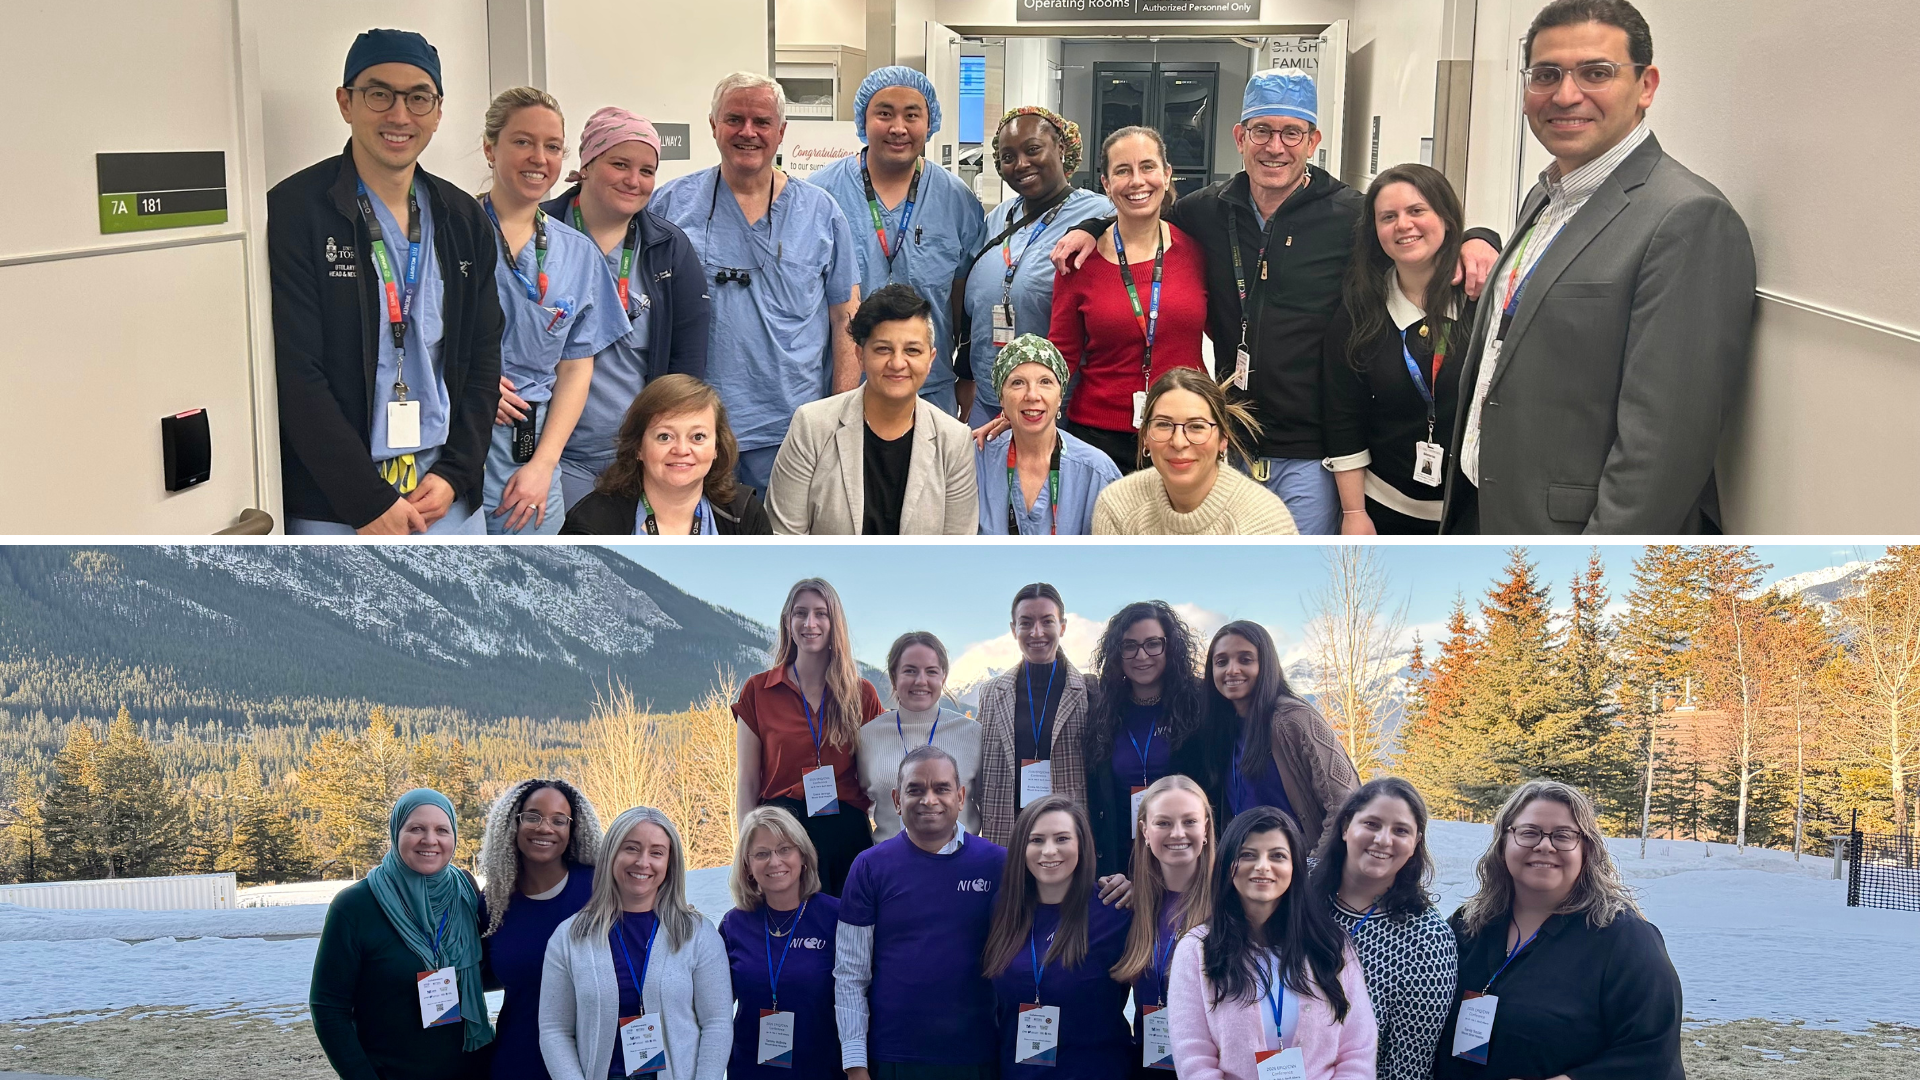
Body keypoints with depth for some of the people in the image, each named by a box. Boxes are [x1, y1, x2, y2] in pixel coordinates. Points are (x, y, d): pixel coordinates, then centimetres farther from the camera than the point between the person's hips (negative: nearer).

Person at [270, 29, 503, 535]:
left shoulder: (463, 219, 8)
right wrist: (370, 502, -14)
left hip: (449, 494, 4)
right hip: (334, 507, -4)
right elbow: (296, 376, -12)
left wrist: (455, 474, -2)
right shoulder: (294, 210, -7)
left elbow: (483, 357, 10)